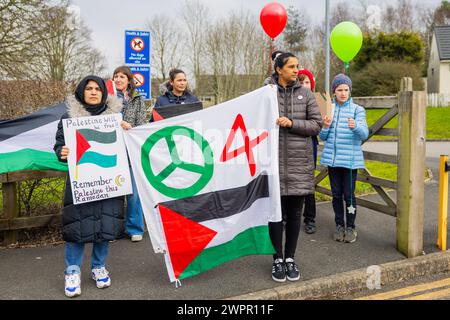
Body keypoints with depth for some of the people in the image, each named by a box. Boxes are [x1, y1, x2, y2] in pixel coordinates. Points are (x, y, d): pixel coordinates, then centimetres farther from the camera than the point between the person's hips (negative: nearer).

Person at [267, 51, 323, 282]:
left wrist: (291, 123, -12)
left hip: (299, 162, 2)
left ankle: (290, 258, 23)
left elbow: (317, 124, 2)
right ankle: (278, 259, 20)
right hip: (274, 161, -2)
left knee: (294, 213, 8)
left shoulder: (305, 93, 6)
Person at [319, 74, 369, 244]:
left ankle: (351, 227, 15)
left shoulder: (357, 110, -1)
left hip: (350, 159, -3)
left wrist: (355, 126, -33)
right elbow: (323, 137, 11)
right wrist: (325, 126, -10)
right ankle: (339, 225, 24)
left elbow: (365, 134, -12)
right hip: (332, 158, 3)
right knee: (336, 194, 10)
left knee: (349, 194, -1)